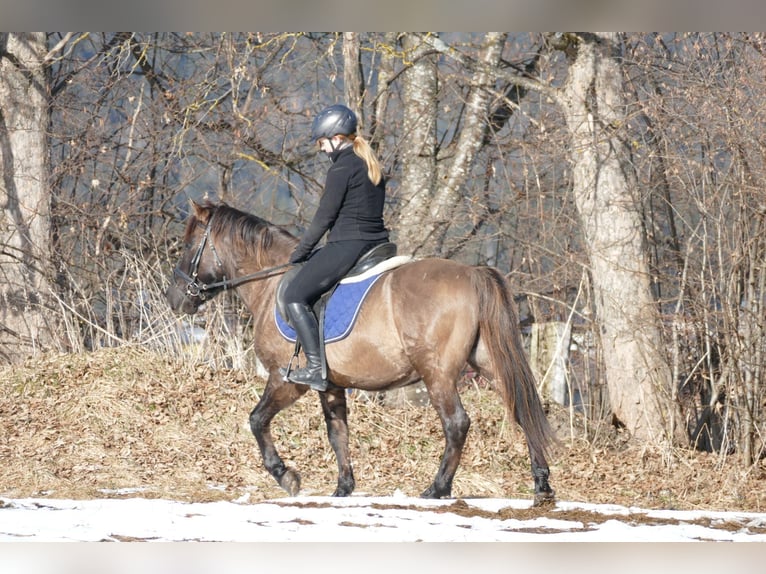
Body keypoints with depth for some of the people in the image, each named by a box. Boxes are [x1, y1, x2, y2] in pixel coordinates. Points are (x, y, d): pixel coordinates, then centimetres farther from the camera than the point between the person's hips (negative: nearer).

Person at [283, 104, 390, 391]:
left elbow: (325, 216, -11)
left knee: (295, 296, -9)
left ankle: (316, 368, -19)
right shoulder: (372, 166, 16)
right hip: (376, 244, 10)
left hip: (347, 245, -10)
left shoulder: (342, 167, -12)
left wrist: (301, 252, -1)